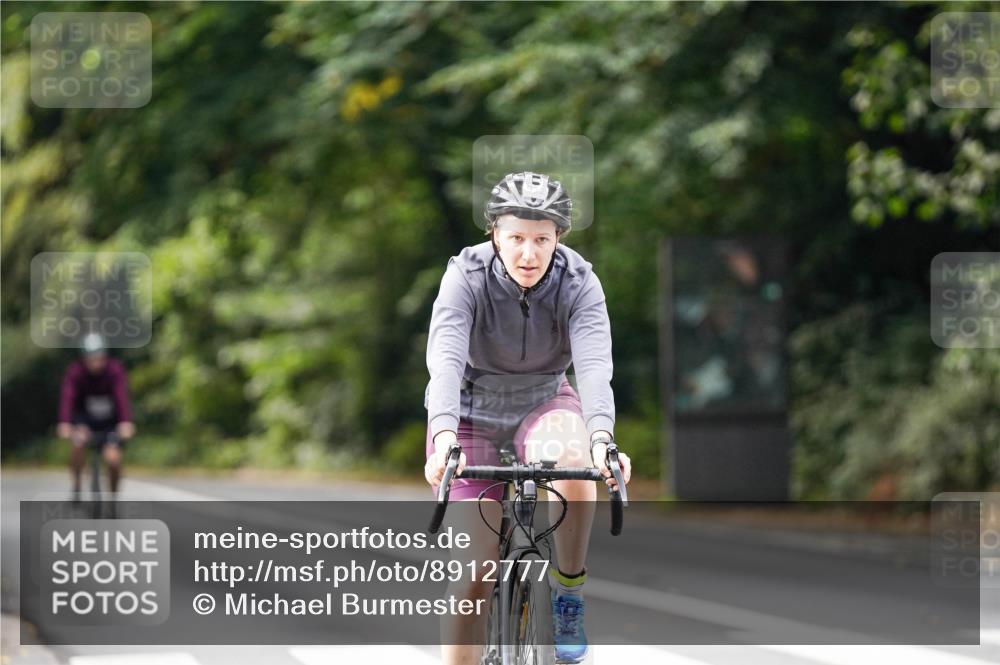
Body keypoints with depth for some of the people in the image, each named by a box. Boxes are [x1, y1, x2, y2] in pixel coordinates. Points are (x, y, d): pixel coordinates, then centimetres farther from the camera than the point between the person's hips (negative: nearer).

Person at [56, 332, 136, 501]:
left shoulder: (115, 370, -23)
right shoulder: (75, 371, -22)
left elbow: (122, 397, -37)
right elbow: (67, 398, -35)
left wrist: (126, 423, -54)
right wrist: (64, 424, -52)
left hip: (110, 422, 0)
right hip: (85, 418, 0)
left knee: (112, 458, -19)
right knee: (79, 440, -32)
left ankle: (114, 495, 10)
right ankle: (76, 485, -10)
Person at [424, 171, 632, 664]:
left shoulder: (578, 284, -20)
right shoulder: (466, 277, -24)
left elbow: (595, 365, -35)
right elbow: (445, 360, -37)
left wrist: (602, 438, -54)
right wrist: (444, 436, -55)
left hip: (543, 406, 1)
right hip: (472, 415, -1)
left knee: (575, 464, -35)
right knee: (475, 580, -7)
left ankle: (568, 595, -14)